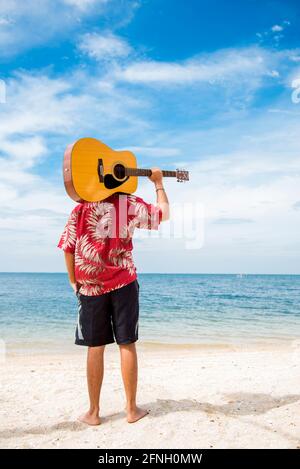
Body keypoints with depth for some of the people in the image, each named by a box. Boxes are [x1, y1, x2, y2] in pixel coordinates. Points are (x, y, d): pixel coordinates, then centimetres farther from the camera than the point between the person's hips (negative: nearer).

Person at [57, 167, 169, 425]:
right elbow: (164, 213, 10)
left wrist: (74, 282, 11)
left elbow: (68, 247, 0)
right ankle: (132, 409, 16)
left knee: (95, 347, 8)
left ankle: (94, 412, 16)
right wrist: (159, 183, 20)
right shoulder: (130, 203, -2)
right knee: (127, 345, 6)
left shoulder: (81, 206, 2)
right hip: (123, 284, -1)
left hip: (90, 286, 1)